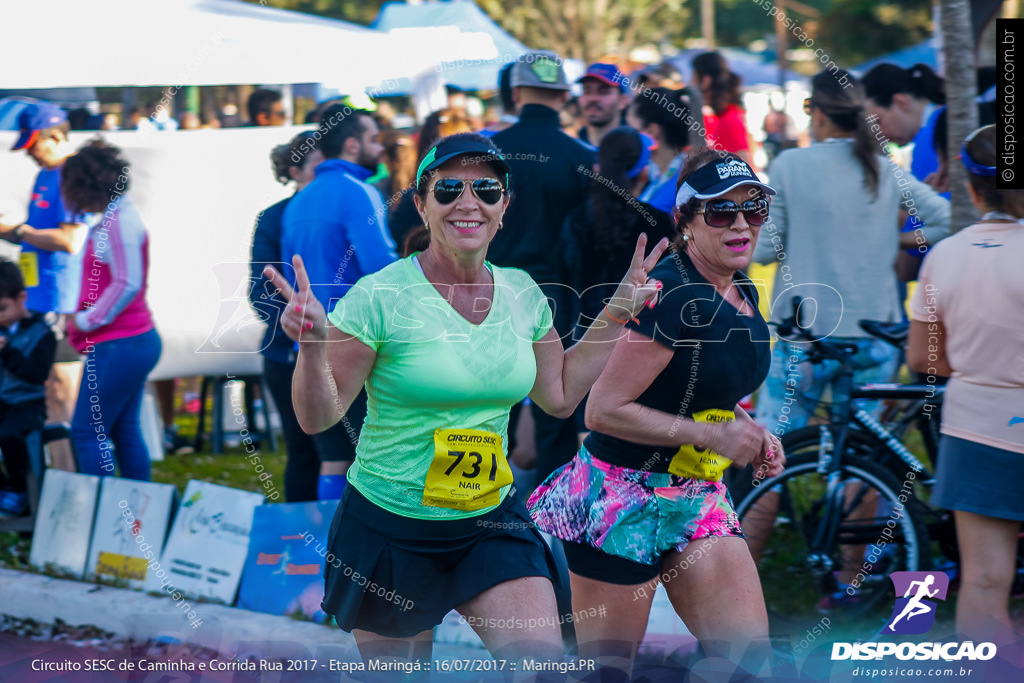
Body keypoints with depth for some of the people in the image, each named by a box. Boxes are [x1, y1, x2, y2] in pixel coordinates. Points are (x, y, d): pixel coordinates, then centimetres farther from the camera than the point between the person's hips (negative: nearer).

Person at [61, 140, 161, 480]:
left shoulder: (119, 220, -16)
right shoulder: (114, 216, 15)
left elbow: (127, 284, -21)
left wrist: (85, 321, -13)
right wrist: (82, 319, 11)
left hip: (118, 346, -10)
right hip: (137, 339, 10)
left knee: (87, 432, -6)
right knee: (125, 430, 14)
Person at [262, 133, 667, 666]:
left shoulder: (522, 293, 1)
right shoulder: (381, 297, -15)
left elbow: (559, 395, 14)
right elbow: (318, 416, -12)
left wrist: (619, 312, 11)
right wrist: (311, 345, -29)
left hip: (492, 523, 4)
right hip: (389, 528, -3)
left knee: (542, 661, -13)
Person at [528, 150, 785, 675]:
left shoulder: (742, 294, 7)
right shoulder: (672, 295, -20)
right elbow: (604, 410, -23)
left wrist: (751, 436, 4)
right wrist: (712, 435, -20)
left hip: (697, 495, 8)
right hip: (623, 499, -8)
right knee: (607, 661, 3)